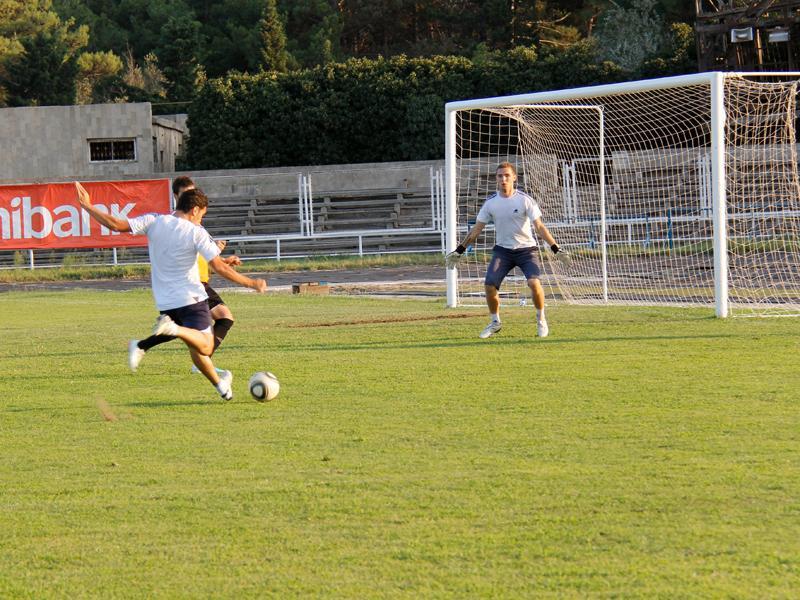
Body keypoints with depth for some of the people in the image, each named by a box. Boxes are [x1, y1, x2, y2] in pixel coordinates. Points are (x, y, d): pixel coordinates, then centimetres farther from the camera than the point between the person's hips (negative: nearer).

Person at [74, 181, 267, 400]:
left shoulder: (154, 222, -2)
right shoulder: (197, 233, -10)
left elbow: (116, 224, -8)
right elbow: (220, 268, -13)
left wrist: (87, 206, 2)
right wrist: (251, 283, -3)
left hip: (165, 303, 5)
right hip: (192, 299, -5)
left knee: (196, 349, 18)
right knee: (205, 347, -5)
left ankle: (220, 385, 25)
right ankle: (175, 329, -29)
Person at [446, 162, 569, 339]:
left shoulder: (524, 200, -9)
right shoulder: (491, 202, -1)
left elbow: (539, 227, -10)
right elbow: (476, 229, 8)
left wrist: (556, 249, -19)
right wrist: (459, 251, 7)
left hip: (526, 249, -3)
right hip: (502, 250, 3)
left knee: (534, 282, -24)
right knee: (489, 284, -14)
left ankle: (541, 320, -1)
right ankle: (495, 322, 10)